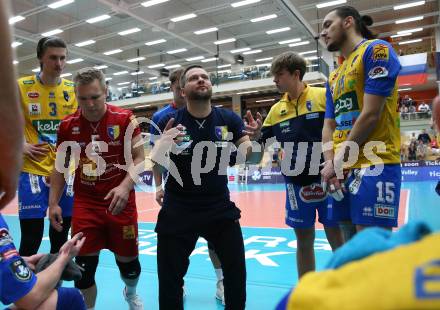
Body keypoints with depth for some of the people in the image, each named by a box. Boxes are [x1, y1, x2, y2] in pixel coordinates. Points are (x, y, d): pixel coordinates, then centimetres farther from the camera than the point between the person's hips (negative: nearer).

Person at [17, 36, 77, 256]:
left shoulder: (72, 89, 4)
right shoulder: (21, 86, -4)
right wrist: (22, 145, -13)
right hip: (33, 170, -3)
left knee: (61, 234, 13)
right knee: (31, 237, -3)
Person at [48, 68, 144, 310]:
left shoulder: (125, 119, -9)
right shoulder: (67, 125, 0)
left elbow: (139, 158, -8)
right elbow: (60, 167, 10)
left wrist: (125, 186, -25)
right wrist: (53, 203, 4)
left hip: (120, 202, -1)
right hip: (84, 204, 2)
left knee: (128, 261, 11)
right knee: (84, 266, 0)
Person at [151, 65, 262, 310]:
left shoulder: (228, 119, -5)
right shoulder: (170, 122, -9)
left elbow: (252, 159, -2)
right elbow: (155, 167, -9)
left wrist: (254, 141, -25)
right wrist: (161, 146, -30)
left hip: (220, 208, 2)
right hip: (178, 211, -1)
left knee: (237, 271, 11)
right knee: (169, 277, 10)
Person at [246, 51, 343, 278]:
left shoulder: (323, 96, -5)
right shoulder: (276, 110, 7)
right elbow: (261, 141, 11)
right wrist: (253, 134, -10)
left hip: (326, 179, -3)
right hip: (296, 183, 4)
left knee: (337, 238, 6)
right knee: (303, 240, 13)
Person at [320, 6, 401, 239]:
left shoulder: (376, 50, -2)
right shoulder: (334, 76, 21)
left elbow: (371, 114, -12)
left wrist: (341, 159, -6)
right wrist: (330, 163, -2)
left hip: (374, 165, -8)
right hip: (342, 170, 8)